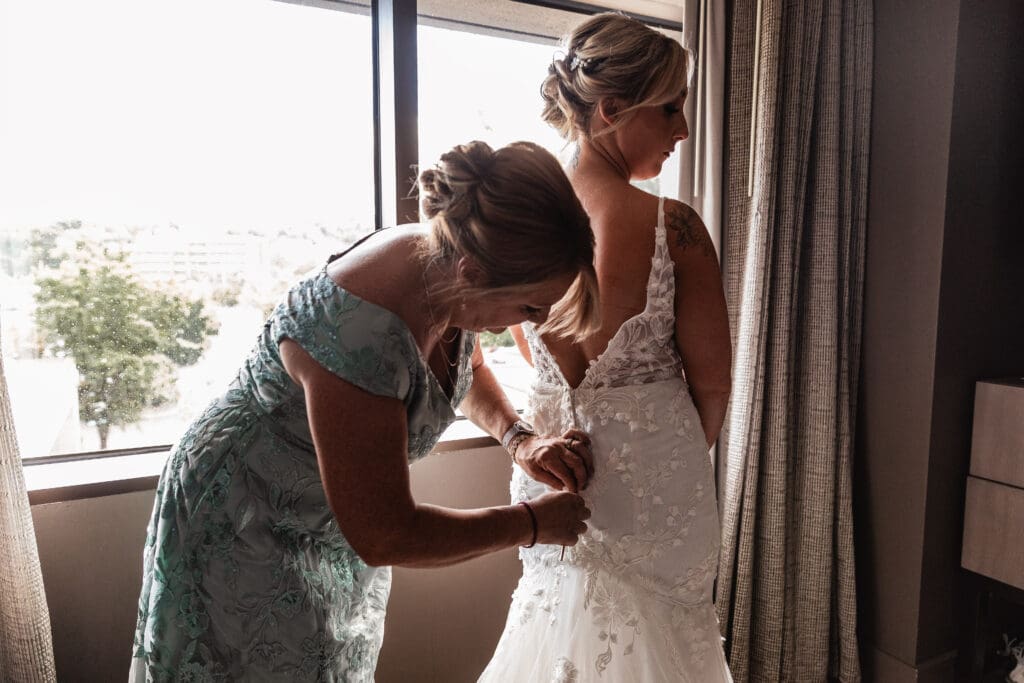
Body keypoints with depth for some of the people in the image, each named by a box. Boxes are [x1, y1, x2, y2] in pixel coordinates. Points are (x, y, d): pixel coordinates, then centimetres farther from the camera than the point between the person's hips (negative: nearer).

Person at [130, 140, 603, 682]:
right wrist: (531, 523, -19)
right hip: (243, 538, -7)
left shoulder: (447, 272, -15)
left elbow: (466, 368, 9)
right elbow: (384, 537, -30)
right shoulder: (358, 333, -39)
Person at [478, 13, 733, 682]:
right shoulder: (672, 225, -22)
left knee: (567, 613, 27)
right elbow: (712, 378, -12)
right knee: (652, 628, 22)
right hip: (654, 472, -3)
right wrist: (690, 446, 8)